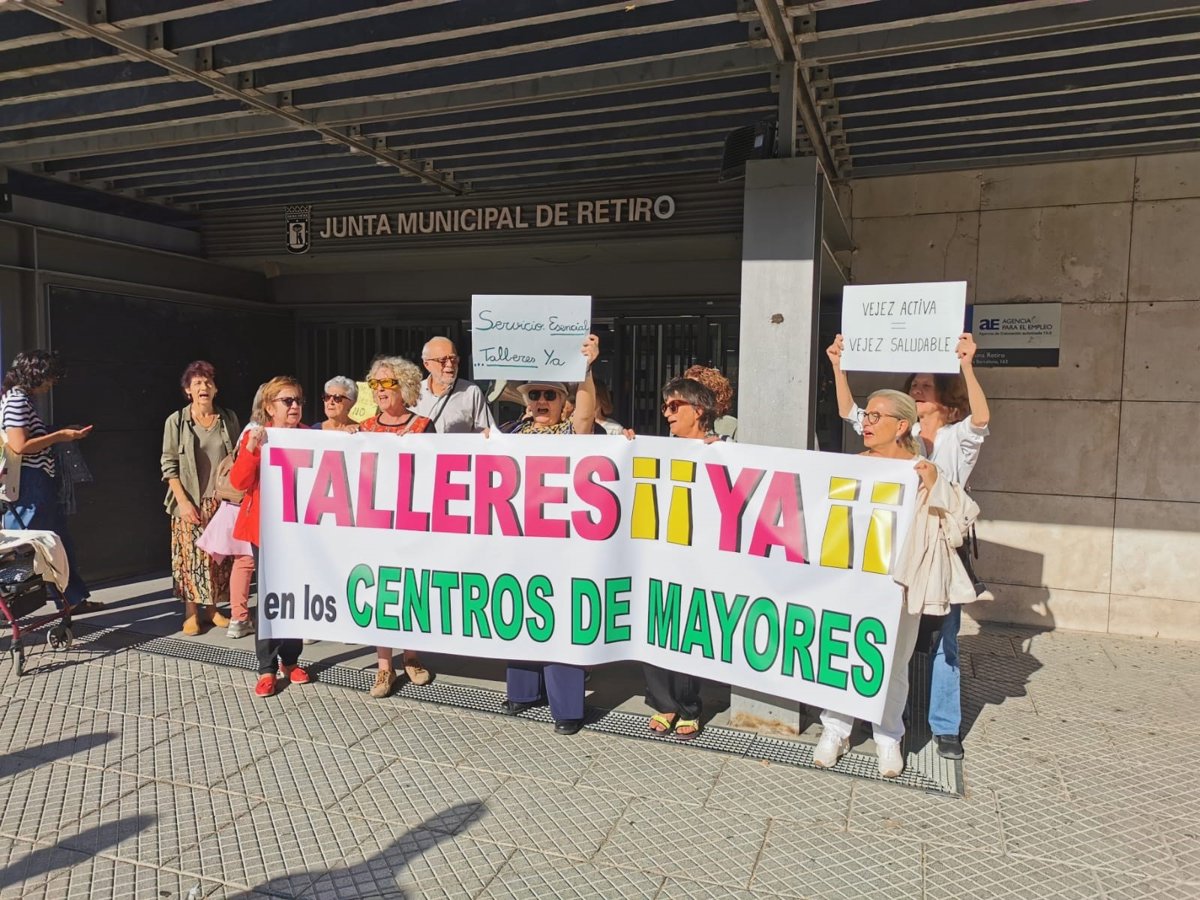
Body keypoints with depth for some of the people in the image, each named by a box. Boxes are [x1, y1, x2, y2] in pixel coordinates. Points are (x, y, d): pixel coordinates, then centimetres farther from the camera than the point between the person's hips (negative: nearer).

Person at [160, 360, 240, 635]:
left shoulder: (229, 419, 6)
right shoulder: (176, 421, -2)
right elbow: (169, 465, -3)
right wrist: (183, 501, -12)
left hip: (222, 501, 2)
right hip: (191, 502, -2)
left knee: (219, 555, 6)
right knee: (191, 555, 0)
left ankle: (211, 607, 17)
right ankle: (191, 611, 10)